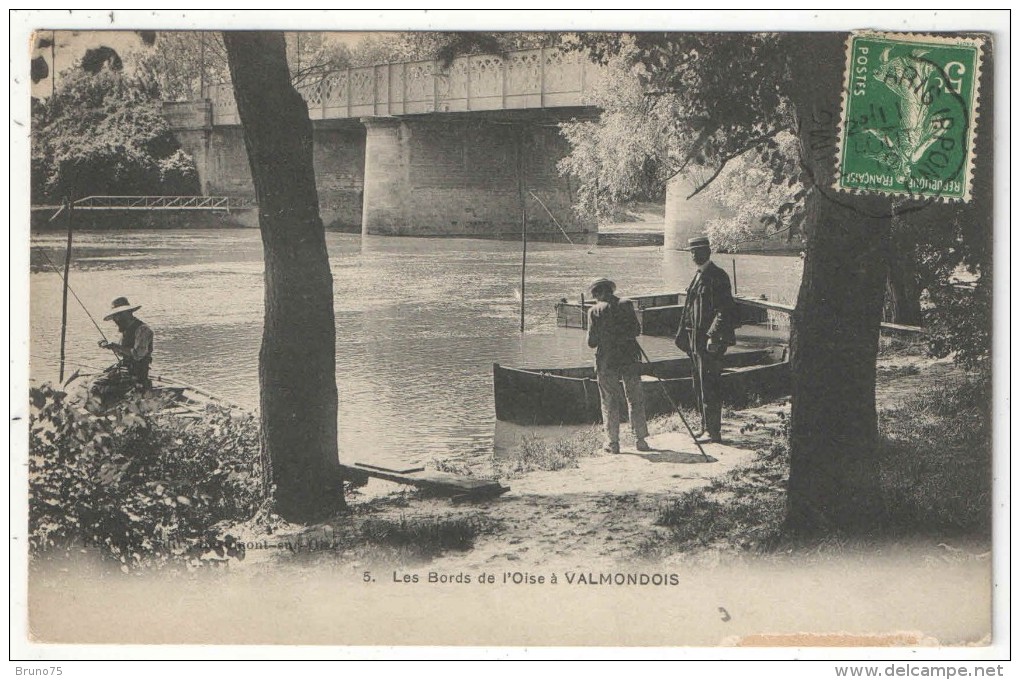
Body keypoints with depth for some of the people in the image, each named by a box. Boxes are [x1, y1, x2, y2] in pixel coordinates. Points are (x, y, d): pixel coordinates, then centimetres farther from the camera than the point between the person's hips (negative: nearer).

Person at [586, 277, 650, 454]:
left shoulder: (594, 311, -6)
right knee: (636, 400, 10)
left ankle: (612, 443, 6)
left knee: (610, 403, 7)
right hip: (629, 358, 1)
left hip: (606, 361, -1)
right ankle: (641, 440, 10)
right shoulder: (626, 305, -1)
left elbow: (592, 342, -6)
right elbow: (637, 330, 0)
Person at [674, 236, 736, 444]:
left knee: (709, 386, -7)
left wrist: (713, 336, -23)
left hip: (711, 340, -10)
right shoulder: (697, 276, 16)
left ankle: (713, 431, -2)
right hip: (697, 339, 10)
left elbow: (724, 310, -18)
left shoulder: (717, 277, -12)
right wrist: (683, 333, 18)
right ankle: (706, 427, 23)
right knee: (700, 386, 14)